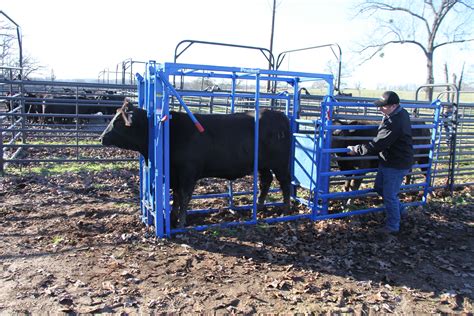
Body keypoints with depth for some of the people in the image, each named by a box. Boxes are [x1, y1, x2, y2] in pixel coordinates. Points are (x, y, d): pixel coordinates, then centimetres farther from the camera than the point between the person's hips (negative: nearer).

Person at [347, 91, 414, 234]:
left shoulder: (394, 123, -30)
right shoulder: (401, 113, 3)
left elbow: (377, 144, -28)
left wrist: (356, 150, -19)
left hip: (396, 165, -10)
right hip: (388, 161, 10)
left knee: (389, 195, 2)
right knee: (379, 187, 22)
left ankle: (392, 226, 18)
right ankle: (399, 210, 40)